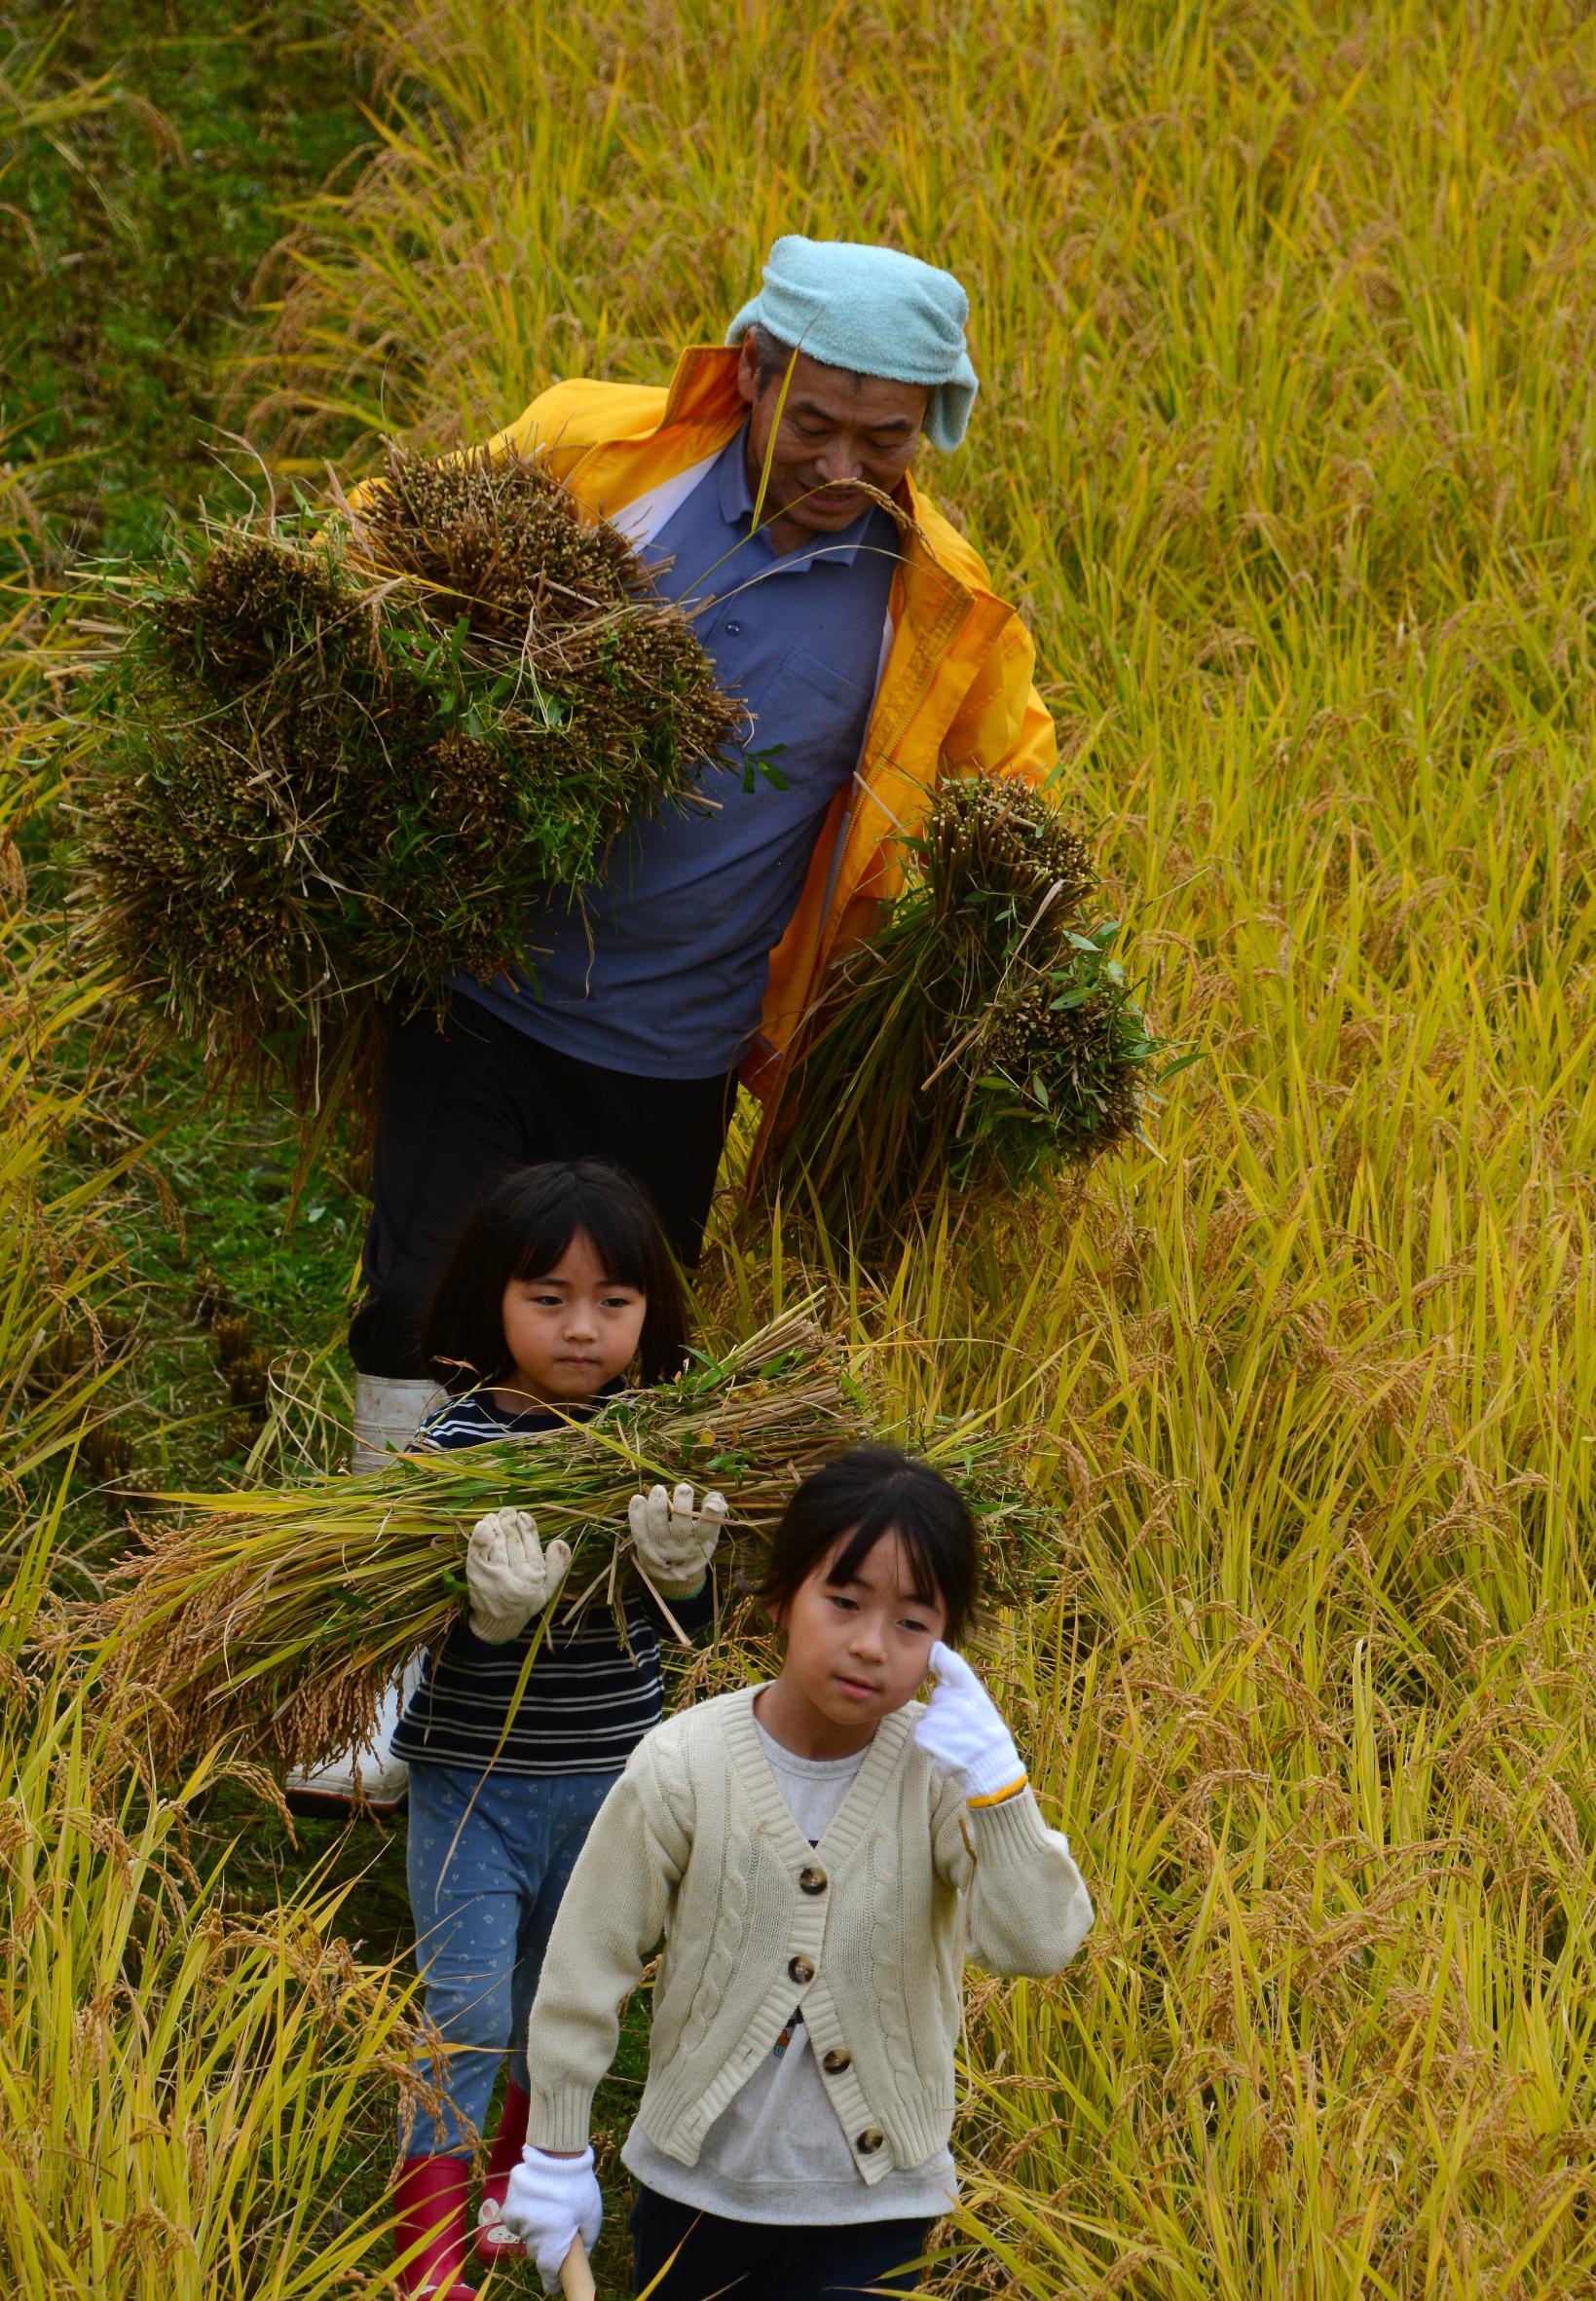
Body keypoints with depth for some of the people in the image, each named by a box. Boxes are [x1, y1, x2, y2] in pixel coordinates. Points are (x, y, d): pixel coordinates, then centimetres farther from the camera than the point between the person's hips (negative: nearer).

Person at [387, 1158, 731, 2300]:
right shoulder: (461, 1443, -16)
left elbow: (688, 1625, -9)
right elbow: (428, 1624, -19)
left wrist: (679, 1564, -31)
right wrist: (494, 1608, -41)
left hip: (610, 1779, 4)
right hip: (472, 1783, -4)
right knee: (465, 2017, -4)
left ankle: (522, 2183, 44)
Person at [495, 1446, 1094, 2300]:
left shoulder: (937, 1772, -13)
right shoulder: (682, 1770, -14)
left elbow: (1037, 1943, -23)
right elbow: (586, 1965, -5)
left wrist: (994, 1782, -33)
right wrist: (556, 2155, 0)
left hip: (870, 2209, -1)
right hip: (697, 2188, 1)